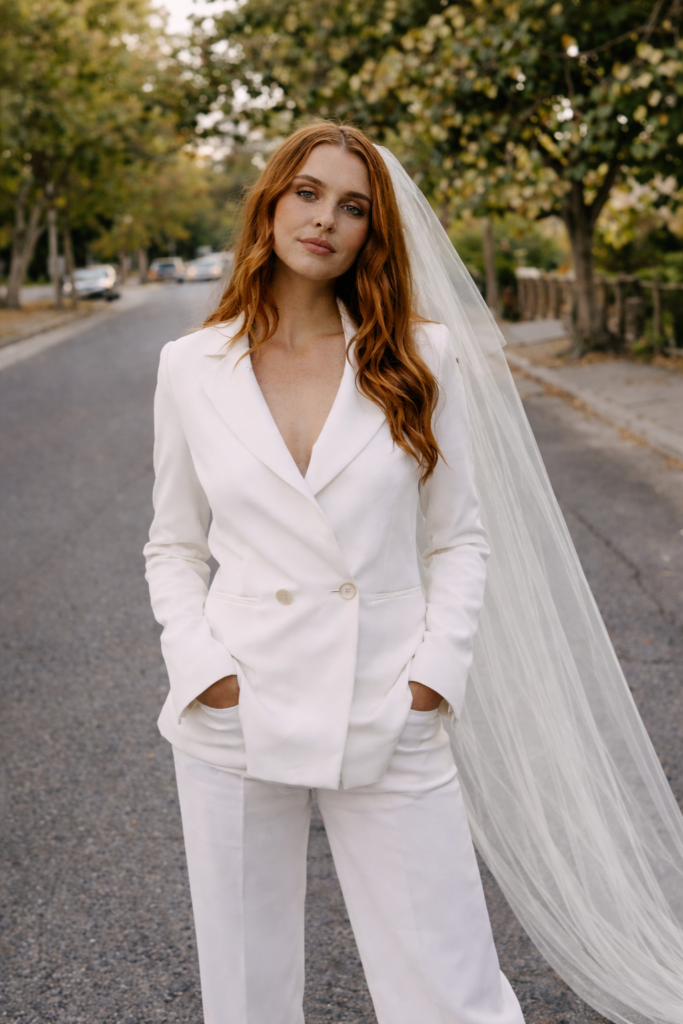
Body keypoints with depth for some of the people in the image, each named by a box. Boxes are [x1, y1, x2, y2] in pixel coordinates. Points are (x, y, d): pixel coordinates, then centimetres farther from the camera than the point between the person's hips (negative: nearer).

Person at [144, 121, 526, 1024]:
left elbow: (458, 539, 5)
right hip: (237, 721, 1)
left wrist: (435, 673, -6)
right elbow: (173, 547, 9)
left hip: (389, 724, 0)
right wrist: (203, 669, -5)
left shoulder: (420, 358, 1)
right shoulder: (193, 367, 3)